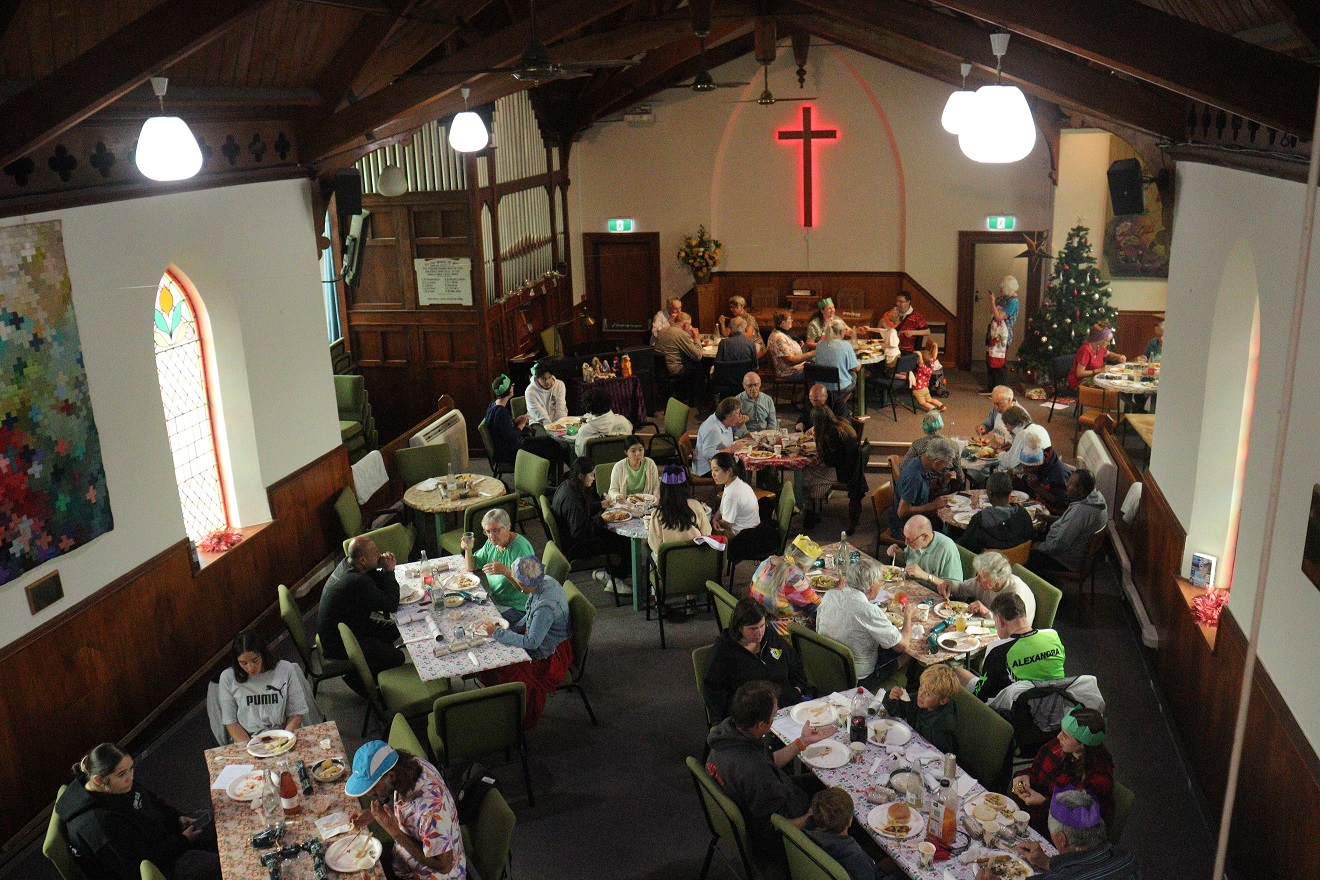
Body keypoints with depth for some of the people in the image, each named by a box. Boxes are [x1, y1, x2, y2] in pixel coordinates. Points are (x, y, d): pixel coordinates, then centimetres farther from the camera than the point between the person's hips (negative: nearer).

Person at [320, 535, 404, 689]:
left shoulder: (347, 563, -5)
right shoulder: (357, 582, -34)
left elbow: (377, 584, 8)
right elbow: (392, 606, -26)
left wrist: (385, 571, -13)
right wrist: (389, 571, -19)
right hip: (337, 644, -10)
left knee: (393, 630, 15)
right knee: (397, 658, -12)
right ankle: (357, 679, 9)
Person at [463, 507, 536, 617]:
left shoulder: (521, 548, -21)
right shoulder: (491, 542, 4)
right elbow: (471, 568, 14)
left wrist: (505, 571, -38)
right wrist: (468, 549, -4)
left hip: (516, 607, -8)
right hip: (494, 600, 8)